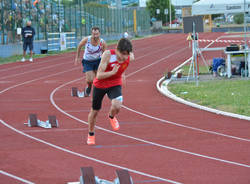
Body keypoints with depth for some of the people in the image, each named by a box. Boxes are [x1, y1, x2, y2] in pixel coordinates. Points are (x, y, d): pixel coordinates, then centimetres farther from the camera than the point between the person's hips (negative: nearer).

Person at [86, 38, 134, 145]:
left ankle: (111, 117, 11)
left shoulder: (130, 57, -19)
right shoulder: (108, 55, -31)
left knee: (116, 106, -27)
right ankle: (91, 134, 40)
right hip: (100, 85, -1)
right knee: (95, 111, 13)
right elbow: (99, 76, -31)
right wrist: (112, 72, -45)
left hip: (115, 84, 2)